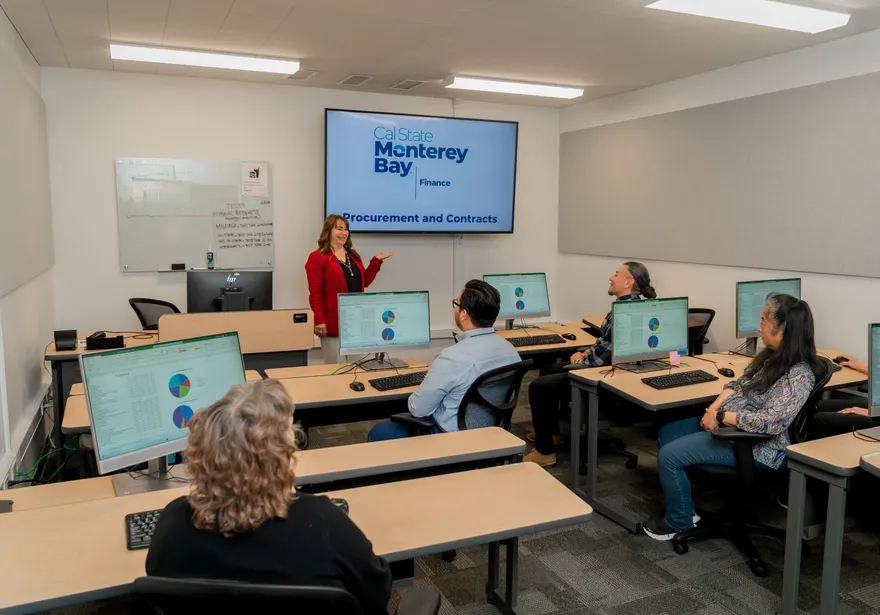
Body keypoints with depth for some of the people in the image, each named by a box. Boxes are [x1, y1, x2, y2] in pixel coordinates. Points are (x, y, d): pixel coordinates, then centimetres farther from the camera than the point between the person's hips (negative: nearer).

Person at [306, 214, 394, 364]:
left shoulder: (353, 255, 16)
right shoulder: (317, 258, -6)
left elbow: (364, 282, 18)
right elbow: (315, 293, -12)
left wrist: (376, 261, 10)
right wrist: (319, 321, -19)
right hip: (334, 322, -7)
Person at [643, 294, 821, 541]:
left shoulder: (798, 375, -24)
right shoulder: (771, 355, 4)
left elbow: (770, 422, -33)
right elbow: (739, 385, 12)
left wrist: (720, 417, -24)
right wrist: (714, 407, -6)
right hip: (726, 424, 10)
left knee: (669, 456, -15)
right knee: (667, 432, 9)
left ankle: (680, 522, 10)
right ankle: (681, 508, 19)